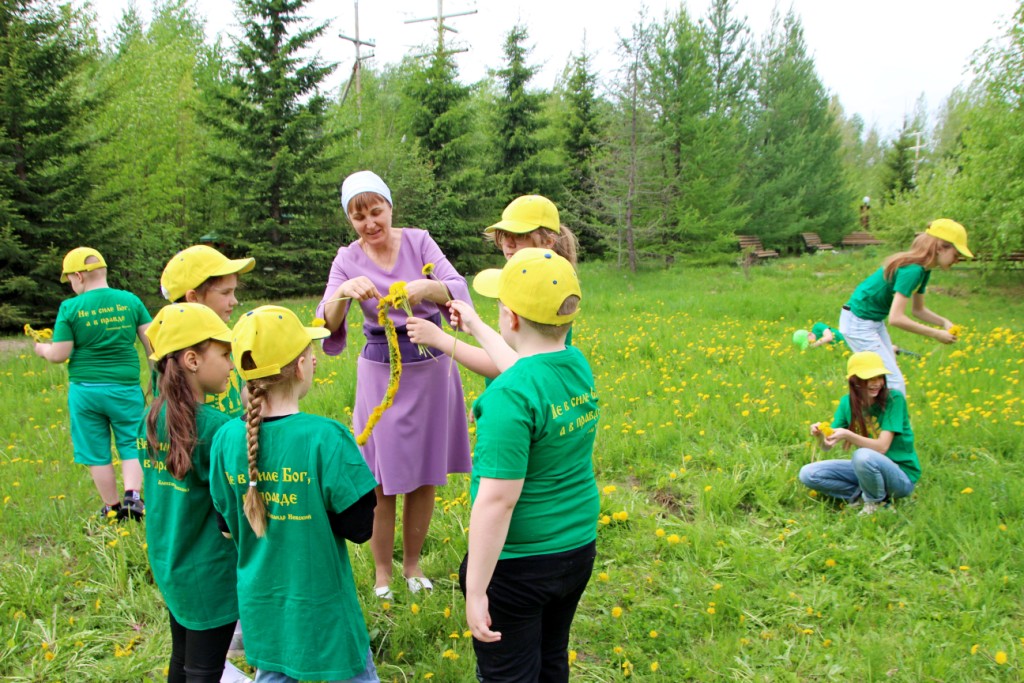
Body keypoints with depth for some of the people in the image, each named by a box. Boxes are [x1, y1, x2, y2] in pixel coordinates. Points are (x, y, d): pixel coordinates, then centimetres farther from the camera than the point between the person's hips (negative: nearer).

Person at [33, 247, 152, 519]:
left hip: (85, 389, -1)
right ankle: (133, 497, -2)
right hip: (125, 387, 1)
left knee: (97, 452, 12)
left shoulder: (70, 308, -7)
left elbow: (59, 355, -5)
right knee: (132, 445, 13)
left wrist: (42, 349, 16)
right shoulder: (130, 300, -1)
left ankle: (112, 508, 21)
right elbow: (152, 343, -1)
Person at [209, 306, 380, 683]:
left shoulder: (226, 439, -10)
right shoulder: (325, 437, -25)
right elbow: (359, 526, -20)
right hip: (321, 605, -4)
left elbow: (227, 522, 2)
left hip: (260, 604, 5)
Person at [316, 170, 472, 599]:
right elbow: (327, 324, -17)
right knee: (383, 480, 3)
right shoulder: (348, 260, -4)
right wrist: (343, 294, -39)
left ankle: (413, 563, 30)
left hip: (432, 366, 1)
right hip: (382, 371, -1)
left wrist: (425, 287, -38)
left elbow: (459, 290, -16)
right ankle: (382, 570, 24)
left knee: (426, 476, 10)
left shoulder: (419, 241, -3)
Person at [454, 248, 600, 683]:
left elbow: (497, 501, -28)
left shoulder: (509, 397, -27)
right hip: (578, 550, 8)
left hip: (516, 565, -7)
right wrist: (476, 328, 33)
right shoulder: (578, 365, -3)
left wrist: (476, 590, -20)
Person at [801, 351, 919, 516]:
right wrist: (820, 434, -29)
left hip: (901, 476, -5)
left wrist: (847, 435, -39)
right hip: (867, 468, 5)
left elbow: (881, 447, -24)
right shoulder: (847, 402, -3)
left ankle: (876, 502, -9)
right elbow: (827, 446, -6)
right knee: (807, 474, -10)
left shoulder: (894, 399, -17)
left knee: (863, 456, -38)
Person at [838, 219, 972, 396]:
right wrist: (936, 334, -22)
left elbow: (918, 310, 17)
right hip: (859, 324, -10)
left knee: (891, 381, 14)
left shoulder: (923, 270, 5)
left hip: (876, 322, 10)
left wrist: (944, 322, -1)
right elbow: (896, 318, -30)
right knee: (894, 385, -9)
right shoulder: (912, 270, -24)